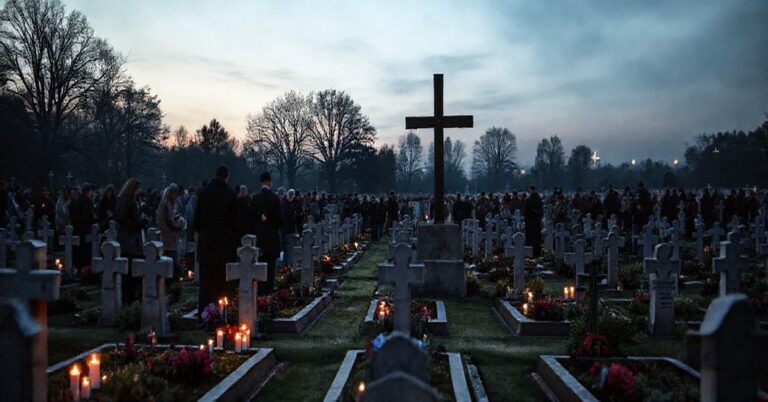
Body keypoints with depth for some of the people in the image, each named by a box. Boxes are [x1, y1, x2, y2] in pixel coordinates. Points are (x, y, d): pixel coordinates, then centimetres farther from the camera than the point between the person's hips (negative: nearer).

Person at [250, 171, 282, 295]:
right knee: (270, 265, 1)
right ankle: (268, 290, 1)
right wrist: (279, 226, 13)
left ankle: (259, 291, 9)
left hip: (258, 235, 3)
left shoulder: (255, 198, 1)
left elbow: (251, 216, 4)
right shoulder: (274, 198, -8)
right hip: (271, 235, -3)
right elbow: (278, 217, -6)